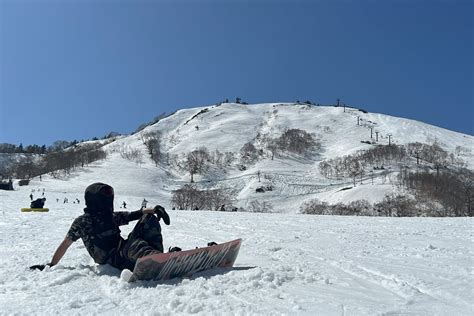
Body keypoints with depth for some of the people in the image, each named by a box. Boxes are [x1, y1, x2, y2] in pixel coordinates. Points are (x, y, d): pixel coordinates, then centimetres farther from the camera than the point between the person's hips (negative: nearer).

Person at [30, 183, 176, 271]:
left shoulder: (112, 216, 21)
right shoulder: (82, 221, 8)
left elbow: (137, 214, 14)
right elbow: (65, 244, 12)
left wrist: (155, 210, -4)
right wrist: (51, 265, 10)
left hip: (124, 253, 6)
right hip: (112, 259, -6)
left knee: (149, 220, -9)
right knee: (134, 244, -38)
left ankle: (156, 258, -27)